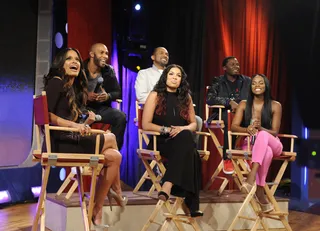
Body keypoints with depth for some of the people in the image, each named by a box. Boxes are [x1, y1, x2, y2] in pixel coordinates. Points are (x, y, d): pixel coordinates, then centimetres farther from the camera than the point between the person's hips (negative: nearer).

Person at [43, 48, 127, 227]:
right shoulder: (56, 82, -6)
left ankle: (97, 210, 1)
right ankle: (117, 192, 11)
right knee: (110, 139, -5)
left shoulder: (75, 88, 20)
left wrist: (86, 123, 1)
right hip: (60, 142, -8)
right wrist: (74, 125, -25)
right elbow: (47, 114, -18)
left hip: (71, 140, 8)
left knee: (114, 156, -2)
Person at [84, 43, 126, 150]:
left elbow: (118, 92, 9)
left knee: (121, 117, -23)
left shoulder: (109, 71, 7)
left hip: (102, 108, 3)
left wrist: (108, 96, -14)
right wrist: (85, 96, -22)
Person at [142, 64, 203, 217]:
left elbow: (193, 124, 17)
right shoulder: (155, 95, 3)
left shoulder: (186, 97, 15)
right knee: (188, 150, -35)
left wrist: (183, 128, -6)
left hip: (182, 142, 4)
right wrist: (167, 130, -14)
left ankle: (168, 185, -39)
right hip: (161, 141, -4)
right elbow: (146, 125, -3)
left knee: (185, 135, -35)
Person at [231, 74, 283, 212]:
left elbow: (274, 132, -3)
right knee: (266, 152, -37)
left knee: (263, 135, -39)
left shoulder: (275, 106, 0)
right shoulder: (244, 104, 6)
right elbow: (233, 127, -2)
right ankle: (260, 195, -40)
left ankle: (251, 178, -53)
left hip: (272, 145, -1)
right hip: (250, 145, 1)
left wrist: (260, 128, -25)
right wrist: (247, 129, -25)